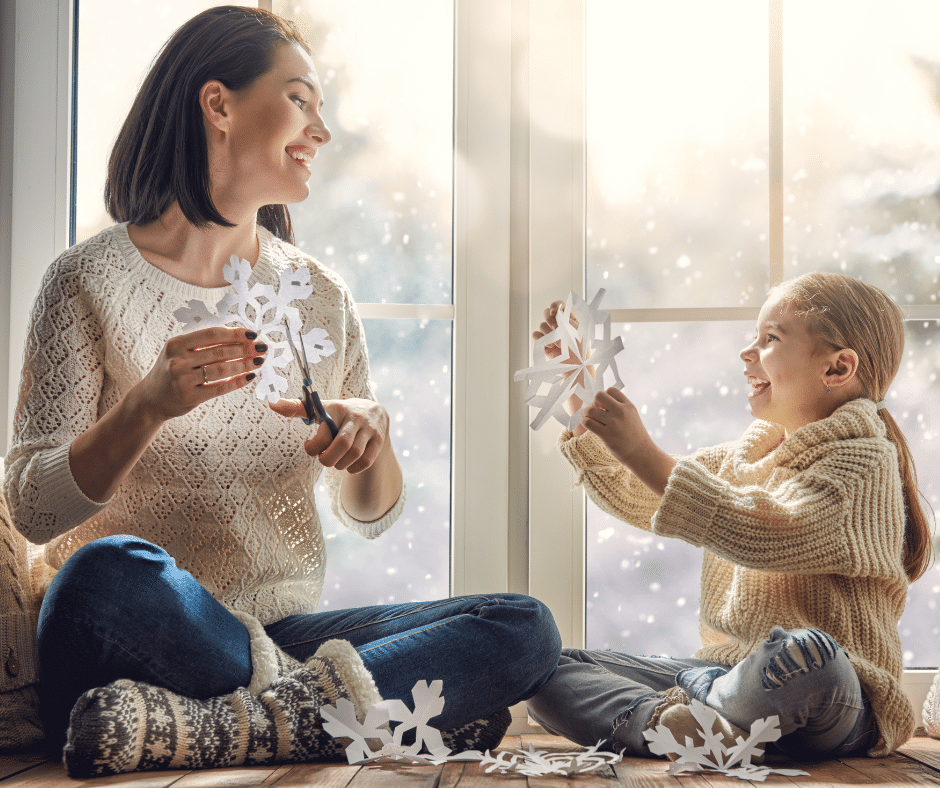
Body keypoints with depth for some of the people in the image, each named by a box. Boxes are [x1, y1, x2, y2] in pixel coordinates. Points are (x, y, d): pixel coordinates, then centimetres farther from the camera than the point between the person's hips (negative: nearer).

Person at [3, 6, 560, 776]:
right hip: (145, 640, -5)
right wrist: (147, 406, -24)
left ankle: (203, 727, -29)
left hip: (283, 628, 5)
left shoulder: (320, 297, 12)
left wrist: (366, 437, -9)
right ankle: (318, 702, -19)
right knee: (108, 572, -39)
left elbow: (372, 514, 14)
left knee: (526, 630, -17)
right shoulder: (92, 281, -1)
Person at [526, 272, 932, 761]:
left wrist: (643, 454, -27)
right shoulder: (744, 456, 18)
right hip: (724, 672, 7)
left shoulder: (864, 462, -8)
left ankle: (696, 695, -13)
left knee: (802, 653, -43)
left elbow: (766, 536, -25)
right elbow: (630, 496, 22)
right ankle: (657, 720, -31)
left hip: (838, 707, -7)